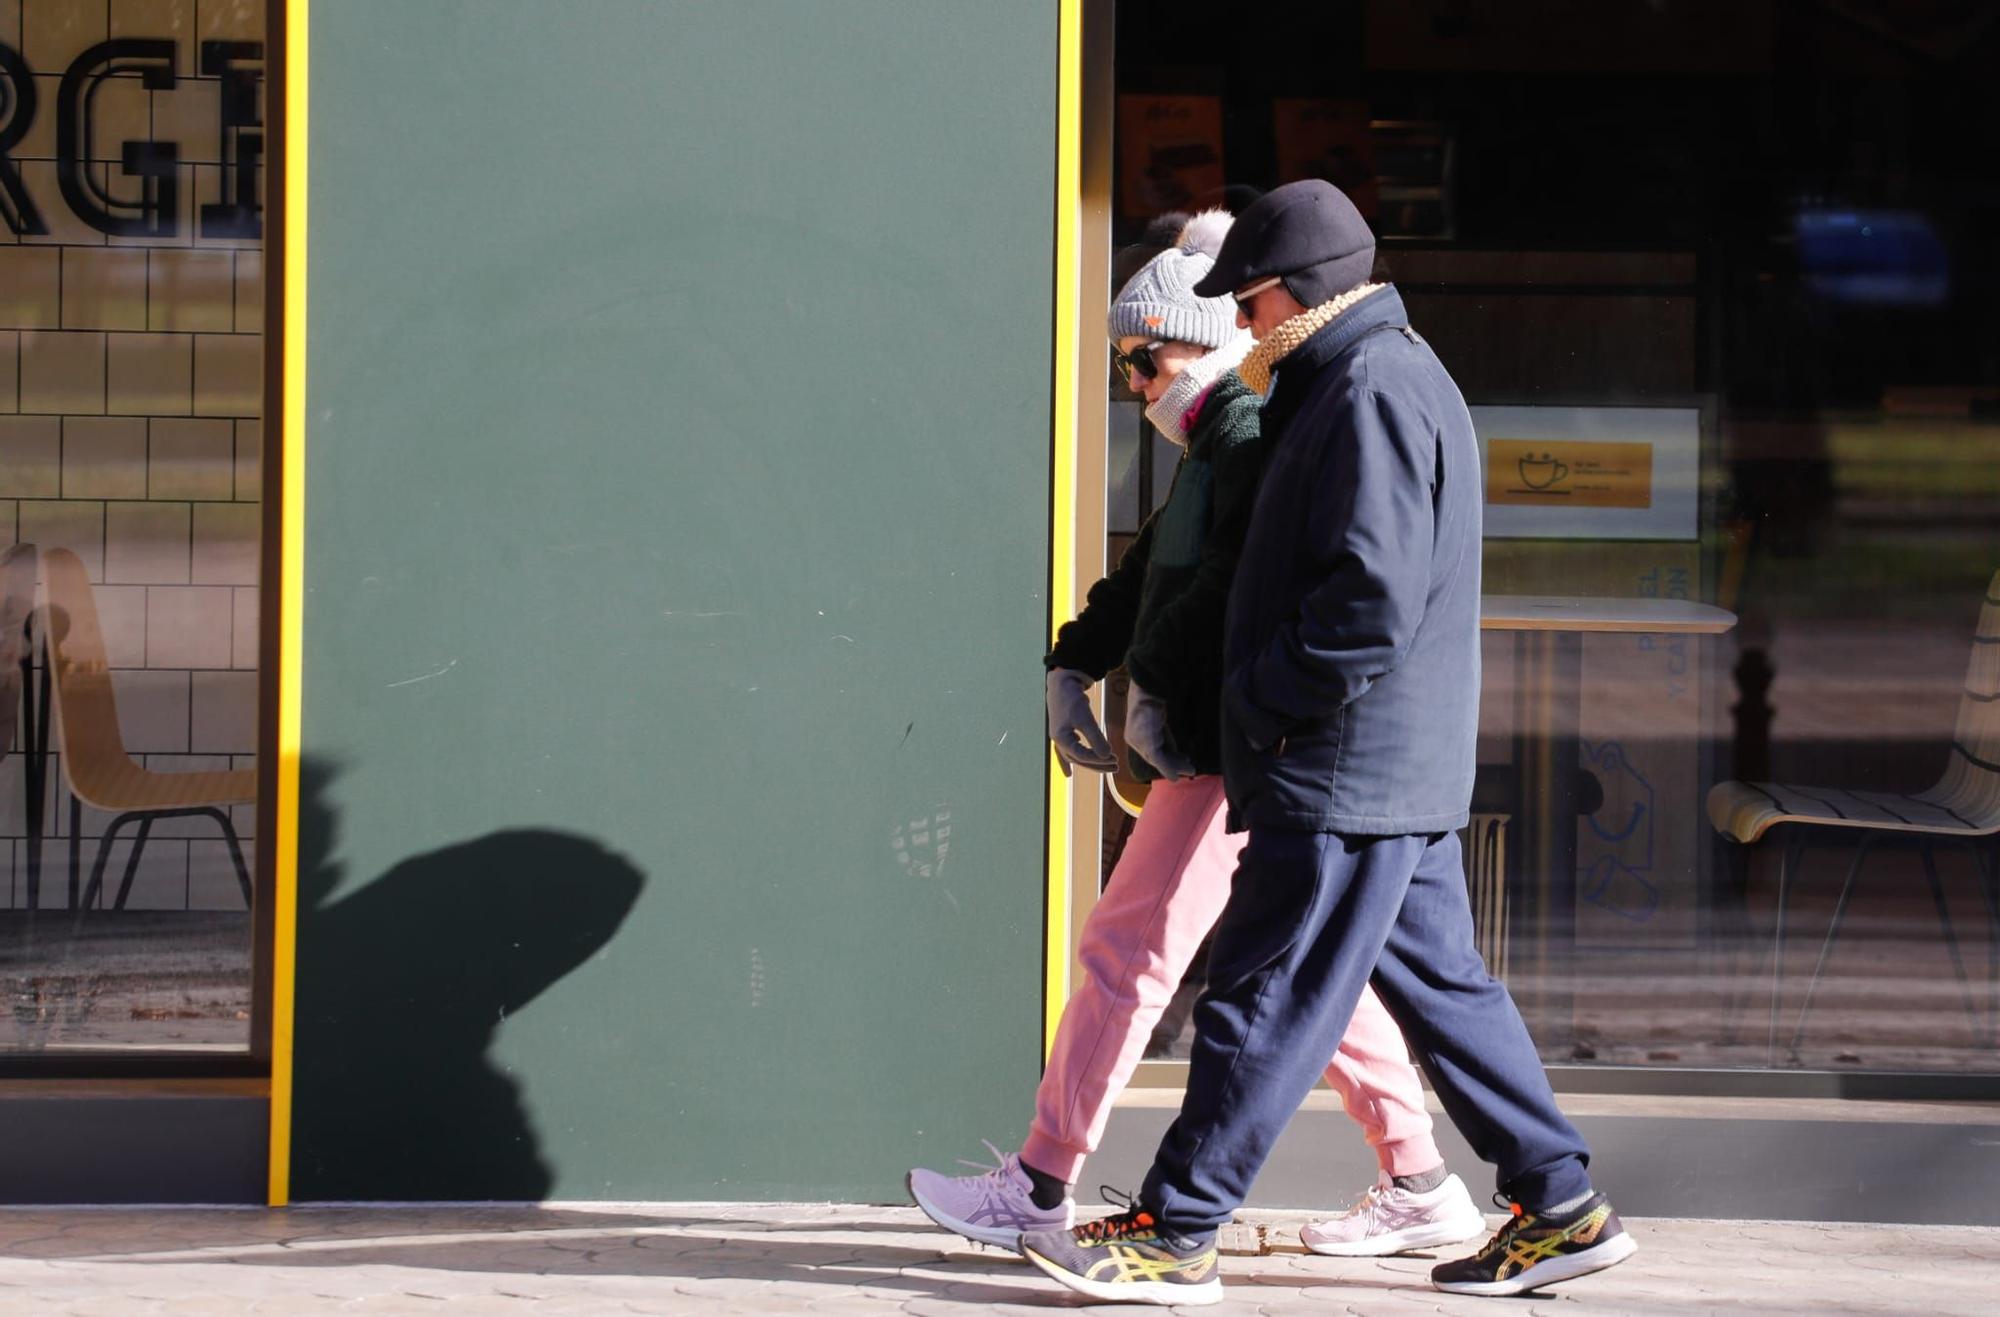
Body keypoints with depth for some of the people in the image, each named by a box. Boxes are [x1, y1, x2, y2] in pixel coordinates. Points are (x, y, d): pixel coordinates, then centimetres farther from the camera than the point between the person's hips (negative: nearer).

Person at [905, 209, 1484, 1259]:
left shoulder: (1251, 435, -14)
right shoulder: (1217, 438, 19)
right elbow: (1152, 572, 23)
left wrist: (1158, 695, -19)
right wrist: (1071, 669, 12)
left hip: (1236, 752, -11)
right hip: (1223, 746, 11)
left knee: (1125, 953, -5)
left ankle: (1040, 1186, 2)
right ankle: (1419, 1185, 13)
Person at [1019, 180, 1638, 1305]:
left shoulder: (1374, 390, -16)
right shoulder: (1395, 375, 17)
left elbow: (1372, 601, -24)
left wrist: (1259, 700, -16)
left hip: (1344, 778, -11)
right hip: (1407, 768, 11)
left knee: (1265, 1000, -5)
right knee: (1440, 981, 14)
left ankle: (1176, 1236, -1)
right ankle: (1563, 1207, 16)